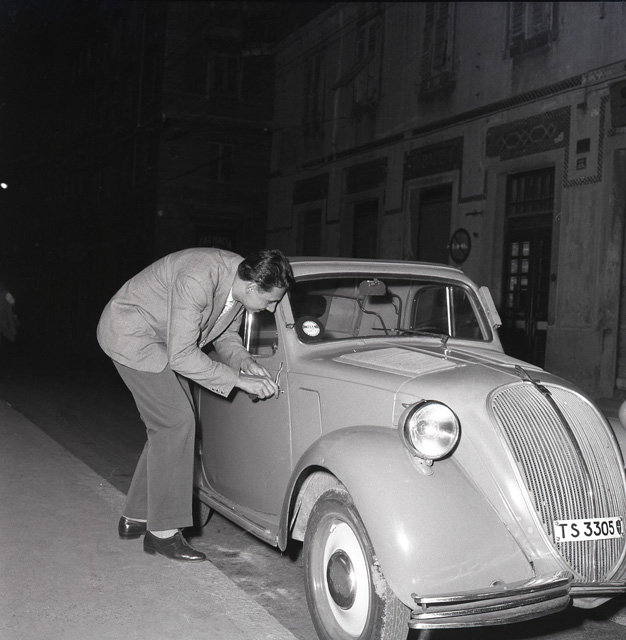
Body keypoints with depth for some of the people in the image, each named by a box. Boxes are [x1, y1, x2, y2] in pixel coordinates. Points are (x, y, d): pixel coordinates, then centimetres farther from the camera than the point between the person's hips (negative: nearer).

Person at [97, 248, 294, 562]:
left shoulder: (239, 280, -9)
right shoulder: (197, 281, -36)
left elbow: (226, 334, 7)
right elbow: (181, 355, -32)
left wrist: (243, 360, -13)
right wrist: (240, 380, -30)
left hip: (161, 338, 9)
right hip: (131, 334, -9)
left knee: (167, 425, 7)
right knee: (176, 421, -14)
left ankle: (135, 518, 18)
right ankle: (163, 532, -7)